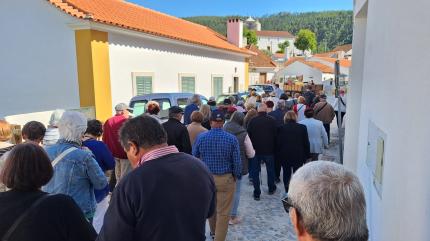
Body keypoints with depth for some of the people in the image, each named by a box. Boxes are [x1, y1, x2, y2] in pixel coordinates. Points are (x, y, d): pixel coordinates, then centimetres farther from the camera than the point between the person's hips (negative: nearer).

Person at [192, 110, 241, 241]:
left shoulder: (201, 137, -9)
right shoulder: (232, 139, -13)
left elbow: (194, 158, 2)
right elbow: (237, 162, -9)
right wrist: (237, 176, 6)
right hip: (226, 179, -3)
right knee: (223, 212, 9)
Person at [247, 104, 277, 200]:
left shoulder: (252, 121, -8)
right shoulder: (272, 120, -8)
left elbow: (248, 135, -3)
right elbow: (276, 135, -4)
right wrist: (274, 148, 8)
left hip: (255, 150, 0)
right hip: (269, 150, 1)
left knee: (255, 171, 8)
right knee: (270, 169, 20)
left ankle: (257, 193, 10)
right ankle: (271, 189, 36)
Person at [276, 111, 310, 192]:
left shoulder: (281, 128, -5)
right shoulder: (302, 127, -3)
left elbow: (278, 143, -3)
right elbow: (306, 143, 0)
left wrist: (278, 155, 6)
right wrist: (306, 155, 8)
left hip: (284, 156, 0)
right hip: (299, 155, 0)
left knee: (286, 173, 13)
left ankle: (287, 191, 16)